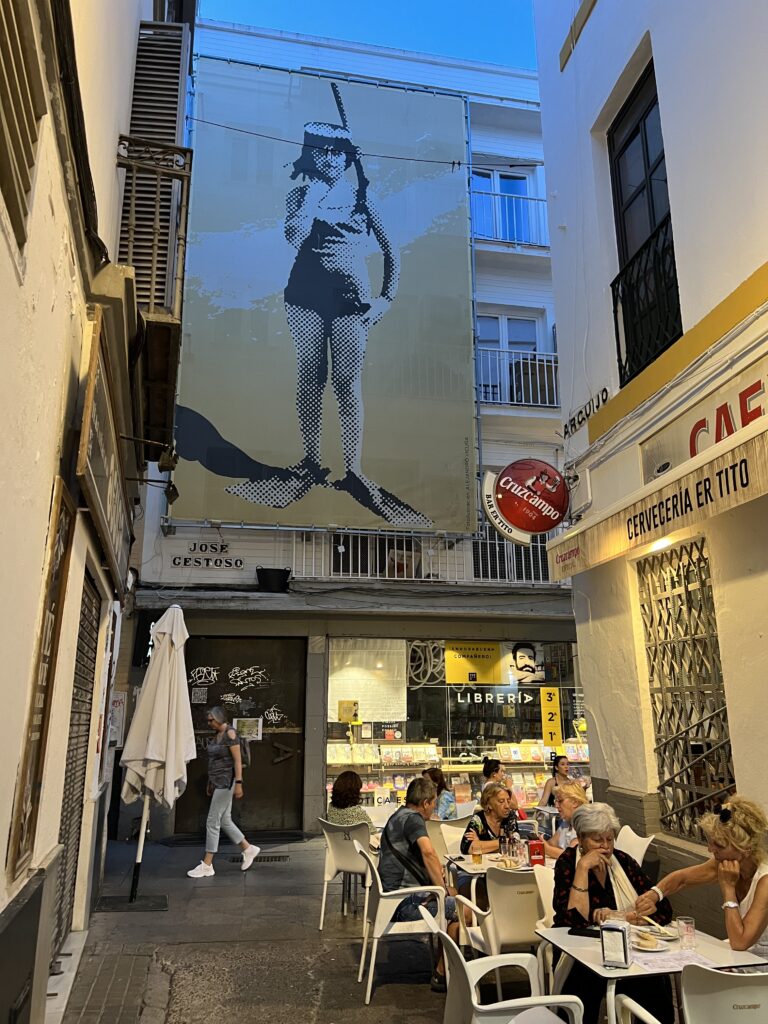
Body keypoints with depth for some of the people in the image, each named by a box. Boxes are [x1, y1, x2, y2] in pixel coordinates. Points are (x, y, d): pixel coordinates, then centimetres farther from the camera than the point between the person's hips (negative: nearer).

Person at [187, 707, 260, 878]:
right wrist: (210, 783, 17)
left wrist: (238, 784, -21)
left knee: (213, 822, -4)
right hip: (218, 782, 9)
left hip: (226, 782, -9)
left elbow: (238, 760, -17)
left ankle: (207, 865, 5)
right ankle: (249, 849, 26)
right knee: (225, 820, 13)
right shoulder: (216, 734, 11)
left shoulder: (230, 734, -14)